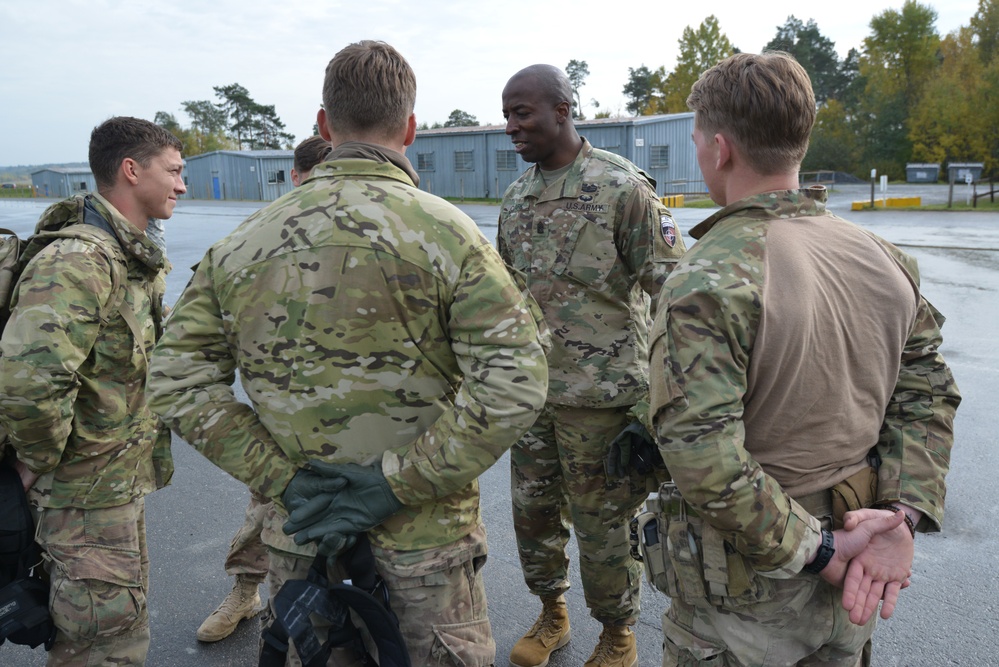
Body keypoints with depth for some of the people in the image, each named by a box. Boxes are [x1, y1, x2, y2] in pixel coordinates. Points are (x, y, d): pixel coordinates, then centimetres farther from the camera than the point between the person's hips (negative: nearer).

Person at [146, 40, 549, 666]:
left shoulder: (242, 243, -2)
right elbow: (514, 381, -22)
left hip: (301, 537, 4)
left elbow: (178, 379, -1)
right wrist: (398, 480, -16)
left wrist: (281, 478, -5)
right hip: (426, 535, -3)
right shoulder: (444, 230, -15)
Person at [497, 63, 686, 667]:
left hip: (599, 394, -6)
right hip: (530, 390, 6)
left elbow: (670, 290, -12)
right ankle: (552, 615, 41)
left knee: (602, 525, 7)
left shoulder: (622, 187, -11)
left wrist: (659, 396, -14)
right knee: (533, 510, 16)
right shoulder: (517, 196, 10)